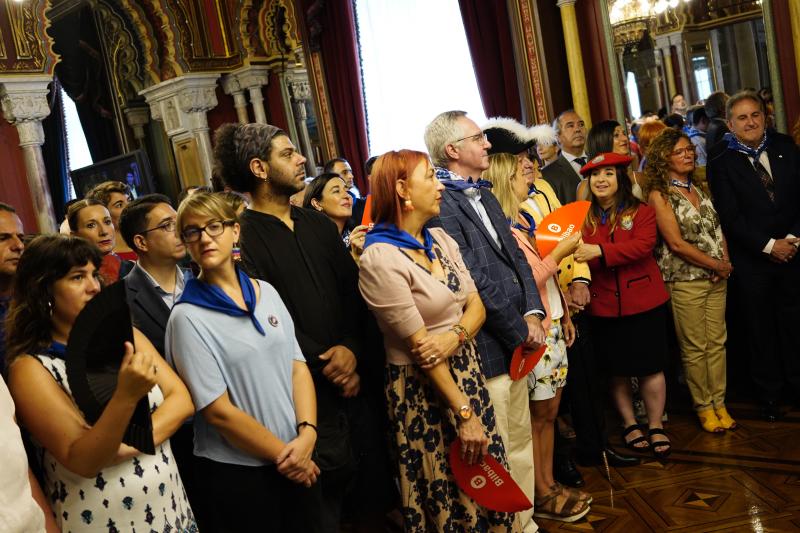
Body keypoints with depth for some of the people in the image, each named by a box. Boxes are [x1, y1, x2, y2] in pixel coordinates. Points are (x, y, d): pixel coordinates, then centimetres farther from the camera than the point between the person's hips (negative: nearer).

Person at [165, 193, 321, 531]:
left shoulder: (266, 292, 3)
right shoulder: (188, 317, -13)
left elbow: (297, 366, 2)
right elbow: (218, 412, -15)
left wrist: (306, 435, -11)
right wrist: (283, 454, -10)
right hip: (236, 472, -5)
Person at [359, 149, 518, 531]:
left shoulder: (440, 239, 4)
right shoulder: (380, 258, -20)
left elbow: (476, 305, 3)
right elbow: (419, 346, -20)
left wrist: (454, 337, -19)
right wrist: (463, 413, -18)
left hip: (466, 369, 7)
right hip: (423, 388, -7)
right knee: (450, 492, 10)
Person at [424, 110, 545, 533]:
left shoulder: (484, 196, 14)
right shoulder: (439, 205, -17)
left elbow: (515, 257, 12)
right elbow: (475, 282, -20)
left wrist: (533, 312, -2)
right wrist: (520, 330, -11)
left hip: (516, 343, 9)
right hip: (486, 351, -9)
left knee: (521, 443, 20)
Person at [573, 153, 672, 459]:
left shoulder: (641, 212, -1)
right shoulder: (583, 217, 4)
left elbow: (643, 245, -18)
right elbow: (579, 256, -1)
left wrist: (599, 251, -29)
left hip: (644, 304, -1)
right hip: (602, 307, 2)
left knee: (650, 368, 6)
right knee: (616, 370, 12)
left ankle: (656, 427, 24)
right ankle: (629, 425, 31)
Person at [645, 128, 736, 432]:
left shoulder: (701, 188, 12)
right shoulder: (659, 195, -7)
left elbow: (718, 228, 13)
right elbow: (676, 242, -13)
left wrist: (726, 263, -3)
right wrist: (716, 264, -10)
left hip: (717, 278, 5)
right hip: (684, 280, -5)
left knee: (717, 342, 8)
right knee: (694, 348, 3)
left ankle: (719, 402, 20)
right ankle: (703, 406, 16)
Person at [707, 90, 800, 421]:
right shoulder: (720, 161, -7)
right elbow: (730, 216, -11)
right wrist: (768, 246, -14)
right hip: (752, 259, -2)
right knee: (760, 327, 9)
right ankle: (768, 392, 24)